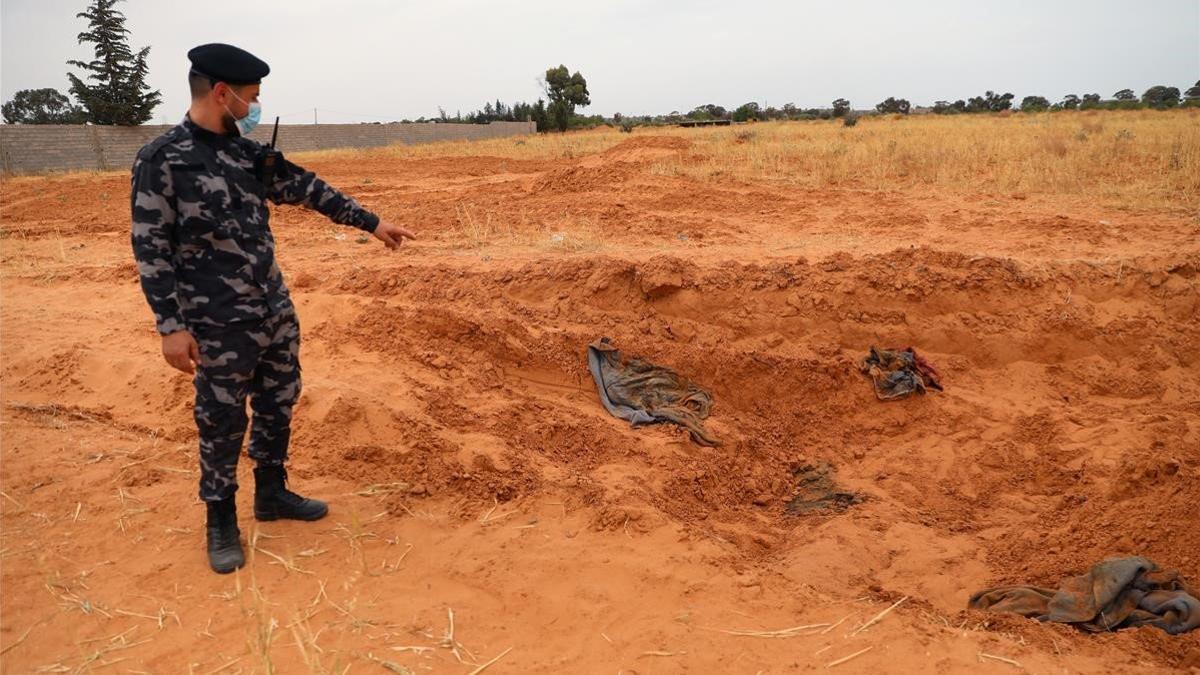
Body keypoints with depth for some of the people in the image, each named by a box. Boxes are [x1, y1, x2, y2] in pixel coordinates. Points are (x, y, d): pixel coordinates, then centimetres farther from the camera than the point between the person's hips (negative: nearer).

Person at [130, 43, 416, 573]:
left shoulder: (249, 151, 7)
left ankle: (272, 492, 35)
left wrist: (371, 222, 17)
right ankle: (221, 519, 24)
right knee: (222, 421, 5)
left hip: (275, 308, 7)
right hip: (219, 324, -7)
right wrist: (172, 325, -16)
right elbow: (151, 249, -13)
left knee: (279, 403, 16)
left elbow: (306, 188, 14)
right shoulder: (161, 160, -12)